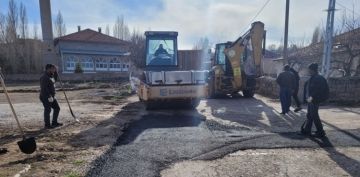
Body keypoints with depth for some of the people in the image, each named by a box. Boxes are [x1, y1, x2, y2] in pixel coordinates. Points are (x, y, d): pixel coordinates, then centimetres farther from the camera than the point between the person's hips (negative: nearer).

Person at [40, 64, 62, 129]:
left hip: (52, 96, 10)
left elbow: (55, 79, 29)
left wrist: (55, 71, 14)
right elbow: (44, 88, -24)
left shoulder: (51, 76, 12)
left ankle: (54, 123, 24)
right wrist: (49, 96, -27)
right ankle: (47, 125, 10)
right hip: (46, 97, -10)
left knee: (57, 108, 13)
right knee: (47, 110, -2)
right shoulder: (44, 77, -18)